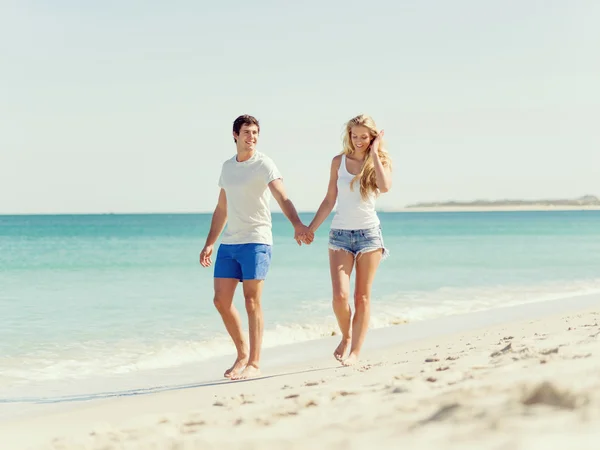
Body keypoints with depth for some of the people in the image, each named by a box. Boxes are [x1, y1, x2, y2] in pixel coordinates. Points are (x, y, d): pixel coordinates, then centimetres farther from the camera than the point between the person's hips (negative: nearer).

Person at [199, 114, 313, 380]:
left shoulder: (263, 164, -4)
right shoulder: (227, 167, 15)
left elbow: (282, 198, -20)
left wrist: (297, 224, -37)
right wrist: (209, 244, 20)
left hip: (256, 242, -6)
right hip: (229, 244, 6)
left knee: (252, 301, -6)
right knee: (221, 300, 4)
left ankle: (254, 363, 0)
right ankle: (242, 354, 20)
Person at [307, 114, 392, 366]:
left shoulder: (380, 162, 1)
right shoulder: (339, 162, 6)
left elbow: (385, 187, -21)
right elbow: (330, 201, 11)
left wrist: (374, 153, -15)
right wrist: (311, 228, 6)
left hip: (369, 233, -1)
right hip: (340, 234, 1)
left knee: (362, 297, 2)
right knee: (340, 295, -11)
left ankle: (355, 352, 8)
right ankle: (346, 336, 16)